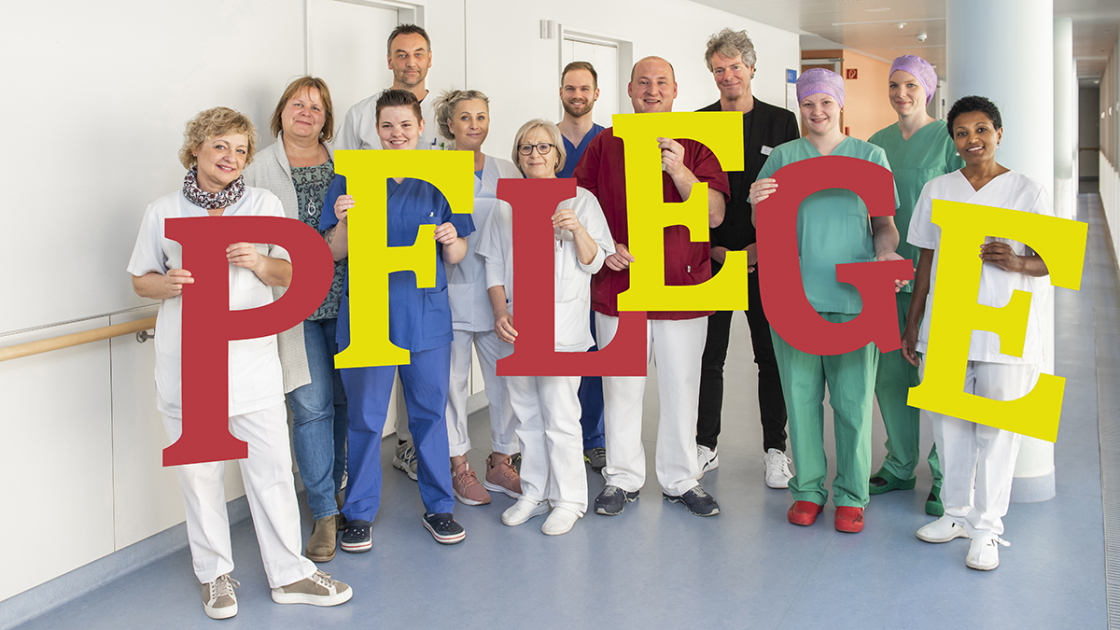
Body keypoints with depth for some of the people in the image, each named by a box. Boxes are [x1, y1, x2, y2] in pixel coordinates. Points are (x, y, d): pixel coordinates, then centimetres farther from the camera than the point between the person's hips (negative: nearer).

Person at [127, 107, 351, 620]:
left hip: (251, 358, 0)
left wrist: (260, 263, -12)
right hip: (186, 363, 0)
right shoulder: (163, 212, 4)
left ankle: (289, 575, 17)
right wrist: (167, 284, -12)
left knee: (272, 469, 3)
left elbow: (289, 275, 10)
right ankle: (215, 575, 25)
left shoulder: (265, 204, 6)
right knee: (199, 473, 8)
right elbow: (140, 280, 11)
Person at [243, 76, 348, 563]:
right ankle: (324, 516, 5)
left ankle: (333, 494, 27)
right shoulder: (259, 170, 5)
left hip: (344, 298, 3)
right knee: (311, 405, -5)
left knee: (344, 399, 8)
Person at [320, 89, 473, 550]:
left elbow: (456, 257, 6)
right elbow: (336, 254, 0)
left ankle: (438, 507, 24)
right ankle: (359, 513, 20)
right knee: (365, 416, 5)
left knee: (430, 412, 9)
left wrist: (450, 240, -17)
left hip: (426, 312, 2)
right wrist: (343, 220, -20)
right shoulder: (352, 179, 2)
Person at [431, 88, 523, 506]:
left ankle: (500, 462, 21)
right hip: (452, 290, -3)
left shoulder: (508, 172, 12)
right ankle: (459, 466, 18)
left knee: (507, 378, 5)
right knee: (453, 379, 4)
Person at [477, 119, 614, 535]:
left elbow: (594, 263, 0)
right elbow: (494, 264, 11)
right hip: (516, 324, 4)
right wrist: (500, 311, -3)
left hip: (562, 323, -4)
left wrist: (578, 230, -18)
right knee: (526, 414, 10)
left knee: (560, 415, -6)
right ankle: (534, 494, 22)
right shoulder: (506, 206, 12)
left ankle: (568, 500, 7)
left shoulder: (581, 200, 3)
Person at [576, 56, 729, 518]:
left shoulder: (696, 146, 4)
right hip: (618, 286, 0)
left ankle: (681, 480, 23)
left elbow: (715, 215, -6)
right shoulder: (604, 144, 6)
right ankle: (622, 477, 22)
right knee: (621, 387, 7)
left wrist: (679, 171, -20)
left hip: (683, 285, 0)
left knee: (681, 388, 7)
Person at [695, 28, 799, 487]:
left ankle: (775, 449, 17)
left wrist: (764, 247, -7)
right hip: (711, 258, 0)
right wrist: (710, 247, -6)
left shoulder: (782, 123, 4)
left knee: (772, 355, 5)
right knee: (709, 355, 6)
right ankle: (706, 446, 19)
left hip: (766, 259, 0)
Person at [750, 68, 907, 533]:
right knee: (801, 393, 6)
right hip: (793, 291, 1)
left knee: (853, 397, 0)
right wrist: (758, 202, -15)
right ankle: (808, 488, 19)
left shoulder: (870, 156, 10)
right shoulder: (783, 156, 11)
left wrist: (887, 252, -13)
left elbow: (884, 223, 9)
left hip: (853, 294, -1)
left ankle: (851, 494, 13)